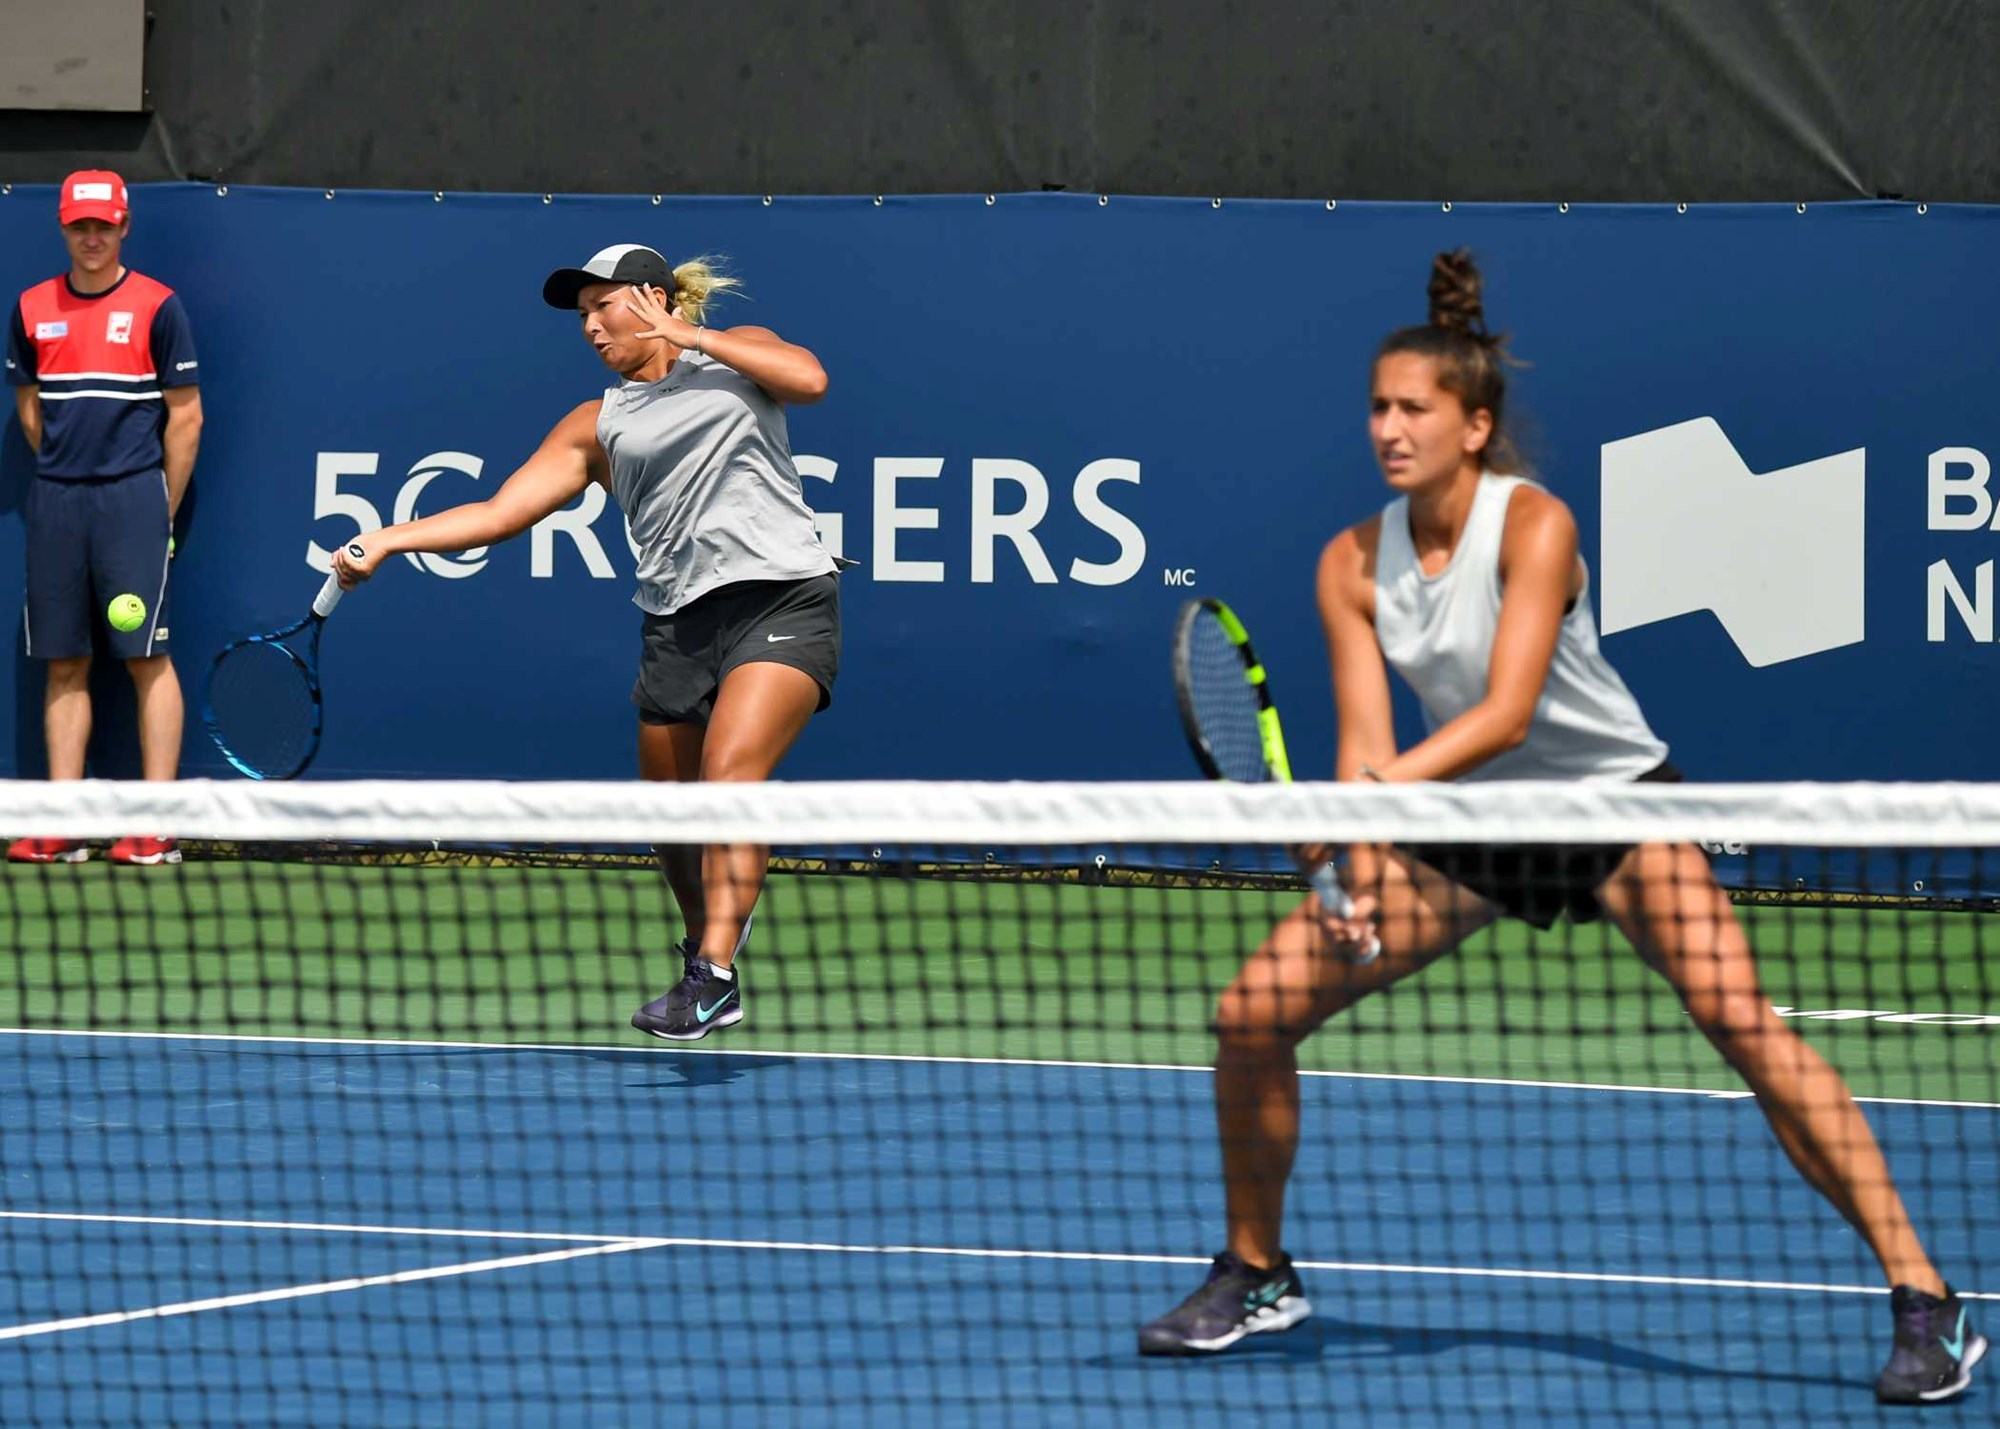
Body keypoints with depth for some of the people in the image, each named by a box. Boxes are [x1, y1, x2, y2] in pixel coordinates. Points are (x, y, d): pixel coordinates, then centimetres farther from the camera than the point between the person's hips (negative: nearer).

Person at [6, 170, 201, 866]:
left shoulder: (157, 307, -1)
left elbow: (185, 417, 0)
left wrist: (161, 512, 0)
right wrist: (66, 476, 13)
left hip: (134, 496, -4)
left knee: (147, 658, -6)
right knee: (64, 665, 4)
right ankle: (62, 826, 5)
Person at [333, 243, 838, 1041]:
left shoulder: (738, 355, 13)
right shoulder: (597, 426, 17)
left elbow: (808, 380, -8)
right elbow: (501, 511, 9)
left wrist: (689, 336, -4)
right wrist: (387, 540, -3)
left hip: (783, 596, -5)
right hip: (678, 619, 5)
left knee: (731, 769, -24)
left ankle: (715, 976, -28)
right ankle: (705, 935, 36)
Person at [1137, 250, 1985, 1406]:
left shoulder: (1534, 524, -22)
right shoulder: (1354, 564, -7)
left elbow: (1506, 709, -31)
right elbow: (1366, 737, -11)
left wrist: (1376, 790, -43)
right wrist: (1360, 869, -29)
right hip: (1471, 829, 5)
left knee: (1742, 1019, -25)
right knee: (1254, 1014, -6)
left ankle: (1924, 1299, -21)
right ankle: (1256, 1276, 17)